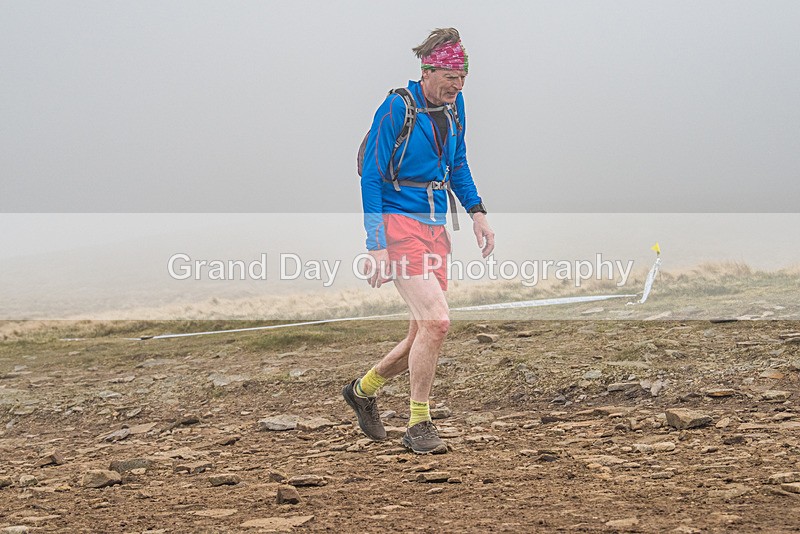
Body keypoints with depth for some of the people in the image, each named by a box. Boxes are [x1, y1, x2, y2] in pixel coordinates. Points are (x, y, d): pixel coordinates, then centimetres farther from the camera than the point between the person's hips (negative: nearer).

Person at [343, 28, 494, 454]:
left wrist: (477, 212, 7)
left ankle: (364, 389, 34)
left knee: (424, 337, 8)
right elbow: (371, 179, -13)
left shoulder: (453, 107, 7)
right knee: (436, 321, -19)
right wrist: (376, 247, -17)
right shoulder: (396, 109, -13)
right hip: (398, 223, -7)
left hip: (435, 226, 8)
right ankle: (419, 426, -5)